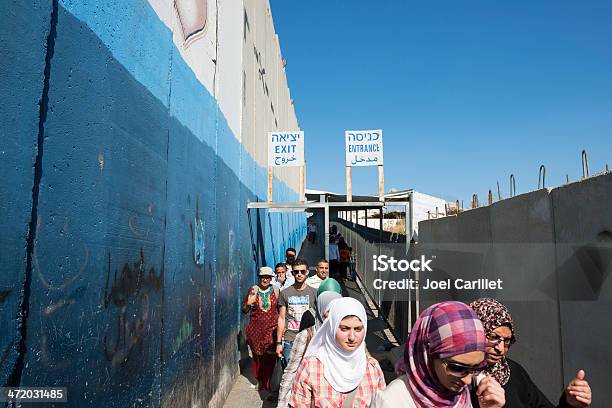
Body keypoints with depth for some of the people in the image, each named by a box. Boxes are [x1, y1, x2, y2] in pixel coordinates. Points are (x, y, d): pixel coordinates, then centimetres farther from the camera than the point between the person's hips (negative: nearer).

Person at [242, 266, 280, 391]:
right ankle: (260, 380, 29)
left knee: (270, 357, -6)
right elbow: (244, 310, 6)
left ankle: (268, 384, 8)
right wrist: (248, 303, -15)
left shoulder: (276, 290, 1)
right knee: (257, 356, 8)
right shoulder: (253, 290, 1)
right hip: (255, 329, 1)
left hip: (271, 329, -1)